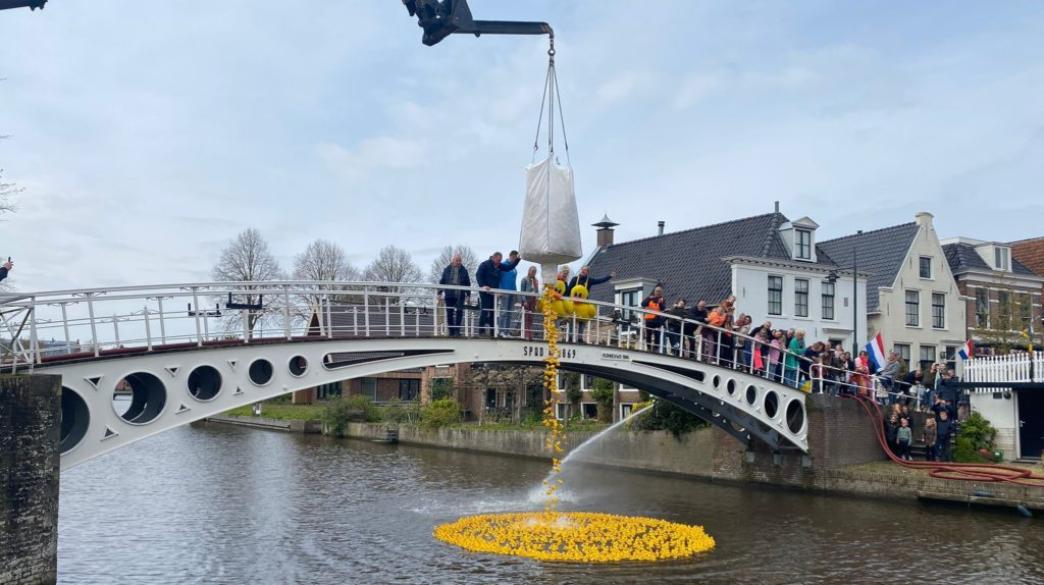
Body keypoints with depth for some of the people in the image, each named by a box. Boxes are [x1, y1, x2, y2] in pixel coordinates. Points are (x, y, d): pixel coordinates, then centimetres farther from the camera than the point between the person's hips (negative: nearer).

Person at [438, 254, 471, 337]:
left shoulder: (464, 270, 7)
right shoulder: (447, 270, 7)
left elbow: (468, 283, 9)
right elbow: (442, 282, 9)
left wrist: (468, 295, 5)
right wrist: (440, 293, 5)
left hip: (460, 296, -1)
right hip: (449, 295, 1)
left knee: (459, 312, -12)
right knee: (449, 313, 3)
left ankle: (457, 330, -7)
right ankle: (451, 331, 11)